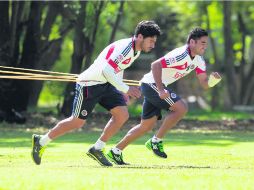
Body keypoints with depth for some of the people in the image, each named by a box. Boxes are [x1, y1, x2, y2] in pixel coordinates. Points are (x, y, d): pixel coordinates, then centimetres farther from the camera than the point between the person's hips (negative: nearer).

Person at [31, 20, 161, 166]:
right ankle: (41, 141, 20)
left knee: (122, 115, -7)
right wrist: (126, 89, -34)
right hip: (89, 84, -9)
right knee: (78, 122, 1)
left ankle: (97, 150, 5)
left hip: (106, 84, 9)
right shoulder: (125, 47, -26)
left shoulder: (136, 51, 5)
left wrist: (123, 91, 19)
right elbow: (107, 70, -34)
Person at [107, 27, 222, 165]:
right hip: (152, 83, -10)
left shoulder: (198, 61, 6)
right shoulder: (181, 55, -23)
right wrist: (161, 90, -35)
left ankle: (115, 152, 20)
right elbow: (155, 65, -30)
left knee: (147, 125, 13)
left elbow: (204, 84, 5)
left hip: (157, 86, 10)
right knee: (181, 108, -20)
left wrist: (213, 79, -18)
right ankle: (156, 141, -10)